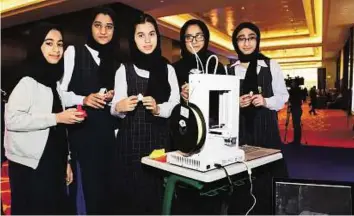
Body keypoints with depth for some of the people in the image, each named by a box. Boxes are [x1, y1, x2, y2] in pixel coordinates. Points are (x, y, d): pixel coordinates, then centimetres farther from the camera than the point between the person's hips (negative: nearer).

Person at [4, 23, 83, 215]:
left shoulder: (54, 81, 12)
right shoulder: (28, 81, -12)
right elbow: (11, 119, -26)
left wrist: (65, 161, 13)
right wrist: (56, 118, -22)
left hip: (52, 164, 7)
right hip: (30, 166, -7)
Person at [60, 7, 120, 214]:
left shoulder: (116, 63, 15)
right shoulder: (74, 52, 2)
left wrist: (112, 99, -2)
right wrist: (83, 100, -19)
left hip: (107, 135, 4)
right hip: (80, 132, -4)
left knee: (106, 188, 6)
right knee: (86, 188, -1)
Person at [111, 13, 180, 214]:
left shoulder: (168, 69, 9)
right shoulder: (124, 69, 4)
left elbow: (176, 104, 5)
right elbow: (116, 107, 1)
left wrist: (158, 108, -14)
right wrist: (120, 107, -21)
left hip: (160, 138, 1)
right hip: (131, 140, -1)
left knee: (157, 191, 1)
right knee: (133, 191, -1)